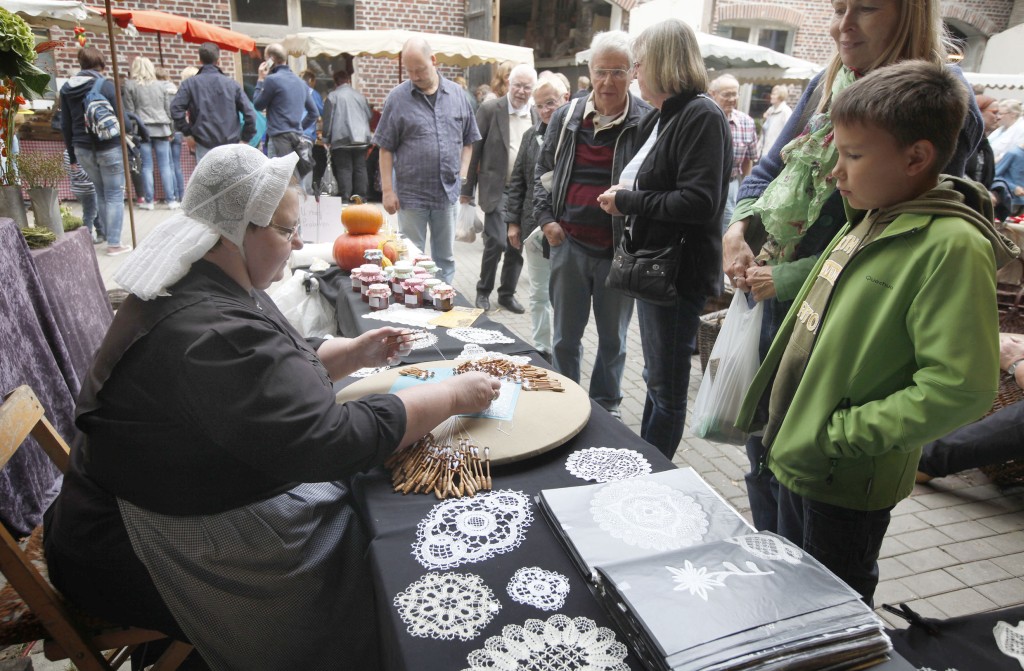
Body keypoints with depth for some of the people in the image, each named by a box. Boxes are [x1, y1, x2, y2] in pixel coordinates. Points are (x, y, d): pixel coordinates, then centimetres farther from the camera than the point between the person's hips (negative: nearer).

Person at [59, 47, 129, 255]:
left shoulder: (67, 88, 7)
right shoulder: (106, 85, -8)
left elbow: (65, 125, 10)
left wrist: (72, 154, 17)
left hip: (83, 149, 5)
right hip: (109, 148, -5)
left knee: (101, 193, 19)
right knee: (114, 195, 1)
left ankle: (106, 234, 24)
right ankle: (114, 243, 1)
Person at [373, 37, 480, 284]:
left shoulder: (457, 94, 6)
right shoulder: (397, 97, -2)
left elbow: (468, 141, 12)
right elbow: (386, 148, -2)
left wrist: (462, 175, 1)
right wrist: (388, 190, -7)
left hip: (448, 192, 3)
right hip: (411, 193, -2)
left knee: (446, 257, 12)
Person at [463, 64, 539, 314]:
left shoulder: (536, 116, 8)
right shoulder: (490, 110, -4)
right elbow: (474, 150, -3)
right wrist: (468, 188, -3)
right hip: (497, 189, -4)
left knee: (517, 245, 7)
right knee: (496, 241, -11)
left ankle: (507, 293, 23)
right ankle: (483, 291, 11)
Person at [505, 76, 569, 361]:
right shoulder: (531, 136, 11)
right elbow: (517, 182, 13)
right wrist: (513, 221, 8)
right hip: (533, 228, 5)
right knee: (538, 294, 14)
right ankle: (540, 348, 27)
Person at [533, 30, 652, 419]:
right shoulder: (567, 117, 6)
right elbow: (543, 171, 14)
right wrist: (546, 219, 3)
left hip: (620, 248, -2)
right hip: (569, 243, 3)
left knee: (613, 337, 14)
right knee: (565, 335, 14)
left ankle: (606, 405, 34)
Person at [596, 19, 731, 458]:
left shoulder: (702, 117, -16)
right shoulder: (660, 119, 12)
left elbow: (699, 202, -26)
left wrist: (627, 201, -16)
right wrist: (625, 196, 0)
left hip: (680, 273, -10)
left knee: (667, 388, 4)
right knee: (655, 378, 20)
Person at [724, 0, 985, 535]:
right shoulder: (827, 85, 7)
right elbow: (770, 168, 14)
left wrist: (786, 279, -18)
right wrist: (738, 227, -6)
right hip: (771, 311, 7)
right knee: (763, 458, 21)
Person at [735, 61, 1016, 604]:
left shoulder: (952, 246, -22)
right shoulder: (871, 219, 5)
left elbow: (960, 388, -27)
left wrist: (840, 434, -23)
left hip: (846, 483, -8)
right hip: (798, 458, 8)